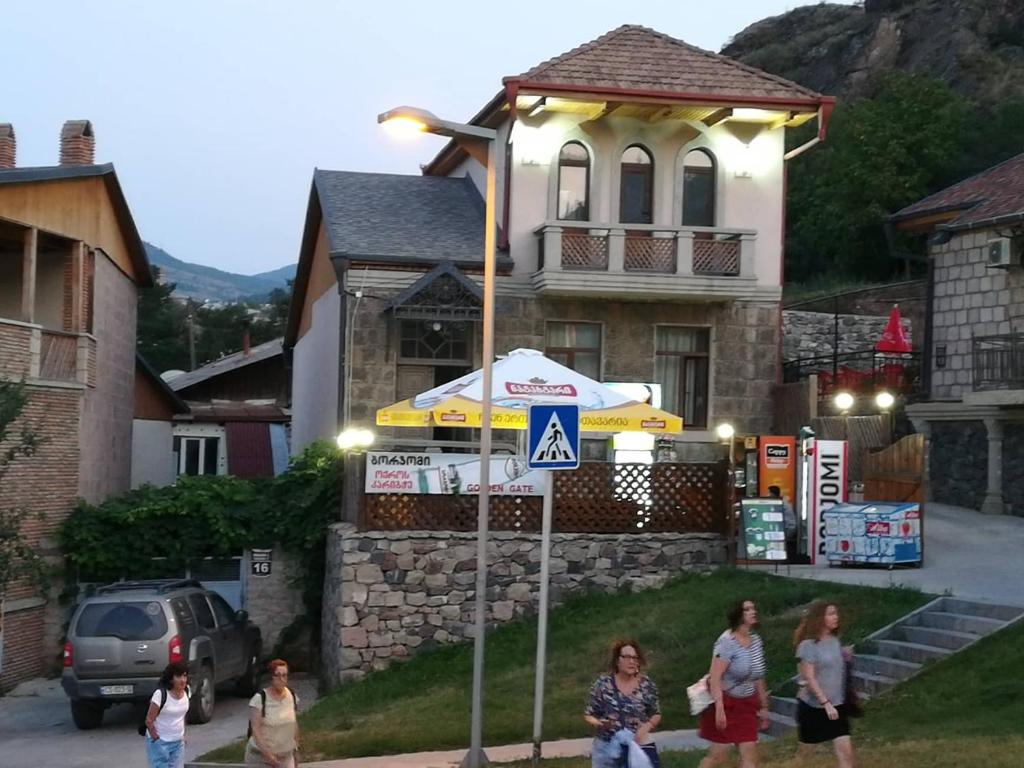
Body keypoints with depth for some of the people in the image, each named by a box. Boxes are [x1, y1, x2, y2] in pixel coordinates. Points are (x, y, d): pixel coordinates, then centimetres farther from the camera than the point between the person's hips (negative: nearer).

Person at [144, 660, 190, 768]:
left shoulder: (186, 691, -2)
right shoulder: (161, 694, -21)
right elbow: (149, 721, -15)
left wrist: (183, 735, 12)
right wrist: (156, 739, -11)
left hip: (178, 742, 6)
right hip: (160, 742, -6)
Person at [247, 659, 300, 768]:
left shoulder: (292, 696, 0)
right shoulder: (259, 699, -17)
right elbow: (255, 730, -19)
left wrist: (295, 750, 14)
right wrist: (267, 754, -23)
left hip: (286, 756, 4)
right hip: (260, 756, -4)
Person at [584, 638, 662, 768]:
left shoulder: (647, 685, -3)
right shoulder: (602, 683, -7)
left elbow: (656, 715, 8)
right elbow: (589, 715, 1)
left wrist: (646, 727, -13)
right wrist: (598, 723, -21)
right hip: (606, 748, -1)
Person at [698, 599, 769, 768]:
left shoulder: (756, 640, 4)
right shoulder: (727, 641, -17)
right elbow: (715, 677, -22)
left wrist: (764, 706, 16)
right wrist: (719, 708, -29)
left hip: (747, 705, 6)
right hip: (725, 702, -6)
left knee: (749, 754, 0)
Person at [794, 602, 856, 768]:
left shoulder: (834, 640, 6)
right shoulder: (808, 645, -14)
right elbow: (809, 679, -18)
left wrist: (846, 657, 1)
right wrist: (826, 703, -23)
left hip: (836, 705, 5)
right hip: (812, 706, -5)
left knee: (846, 753, -4)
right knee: (802, 753, 10)